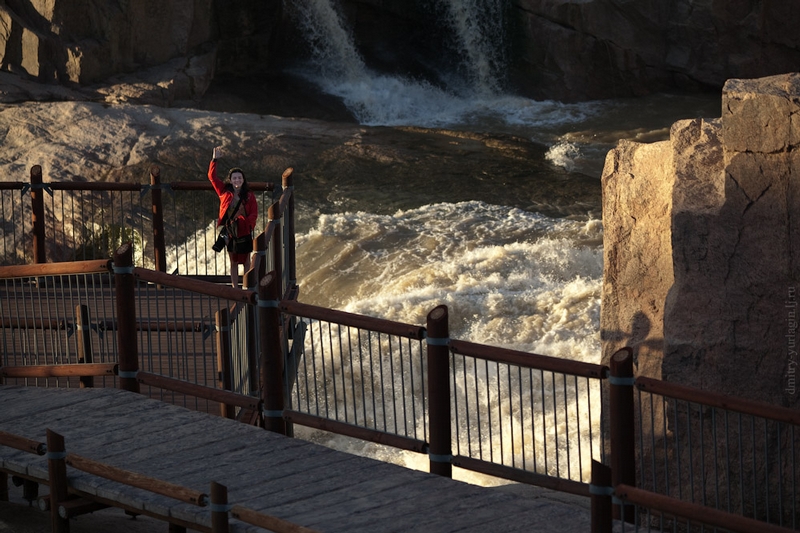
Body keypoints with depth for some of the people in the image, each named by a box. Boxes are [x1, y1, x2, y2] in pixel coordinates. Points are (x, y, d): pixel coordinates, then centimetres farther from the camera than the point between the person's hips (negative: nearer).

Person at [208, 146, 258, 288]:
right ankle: (235, 288, 16)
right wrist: (214, 160, -7)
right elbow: (212, 176, 0)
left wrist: (246, 222, -23)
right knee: (233, 262, 11)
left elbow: (254, 213, -6)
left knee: (246, 261, 9)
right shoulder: (225, 192, 0)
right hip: (229, 232, 1)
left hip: (244, 232, -1)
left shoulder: (249, 195, -4)